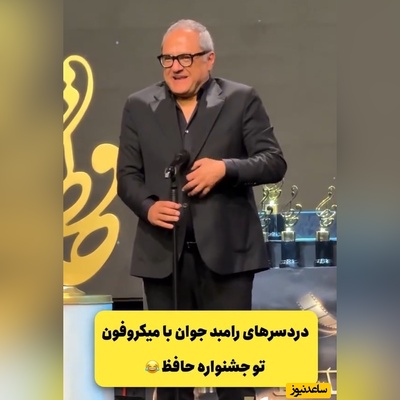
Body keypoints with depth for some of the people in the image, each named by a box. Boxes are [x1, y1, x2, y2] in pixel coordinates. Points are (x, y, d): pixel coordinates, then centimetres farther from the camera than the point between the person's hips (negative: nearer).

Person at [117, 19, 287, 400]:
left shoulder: (241, 100, 1)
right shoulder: (139, 106, 8)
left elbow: (274, 162, -3)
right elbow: (127, 174, 8)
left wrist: (226, 168, -20)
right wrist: (147, 207, -13)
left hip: (227, 250, -2)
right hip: (163, 252, 2)